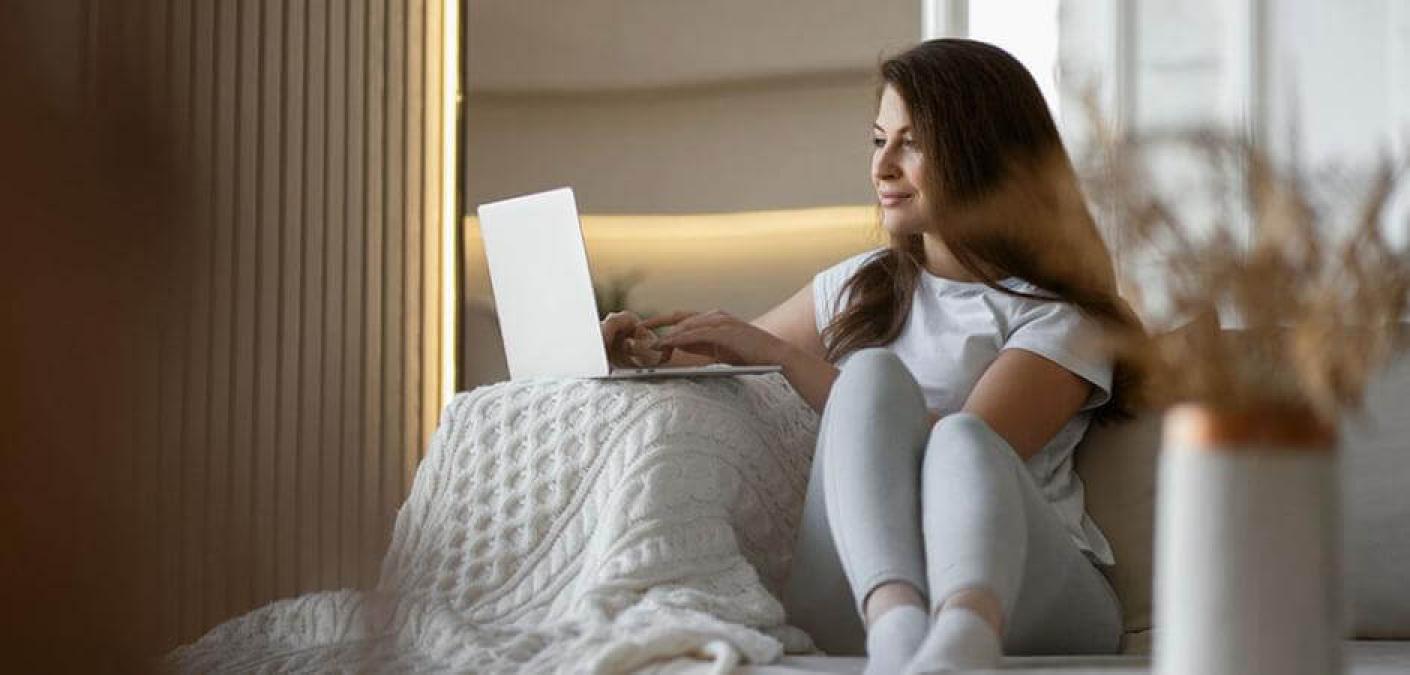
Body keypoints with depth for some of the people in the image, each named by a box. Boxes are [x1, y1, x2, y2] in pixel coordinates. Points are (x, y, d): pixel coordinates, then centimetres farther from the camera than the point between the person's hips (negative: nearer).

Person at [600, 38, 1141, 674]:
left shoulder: (1063, 321, 7)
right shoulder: (861, 287, 25)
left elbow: (967, 452, -9)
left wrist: (780, 353, -8)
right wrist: (653, 344, 15)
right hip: (855, 601, 3)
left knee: (960, 444, -34)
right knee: (874, 371, -23)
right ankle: (898, 623, -52)